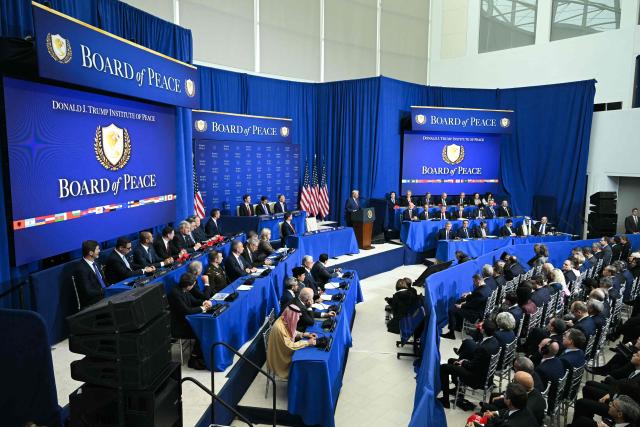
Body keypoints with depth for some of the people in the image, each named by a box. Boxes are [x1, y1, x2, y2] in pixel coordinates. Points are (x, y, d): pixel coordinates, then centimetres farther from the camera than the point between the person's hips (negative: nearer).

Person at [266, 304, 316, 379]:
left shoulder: (285, 320, -9)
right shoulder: (279, 328, -33)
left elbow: (292, 332, 10)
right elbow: (290, 346, -28)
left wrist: (304, 334, -3)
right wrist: (307, 342, -23)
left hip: (286, 351, 7)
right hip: (280, 359, -7)